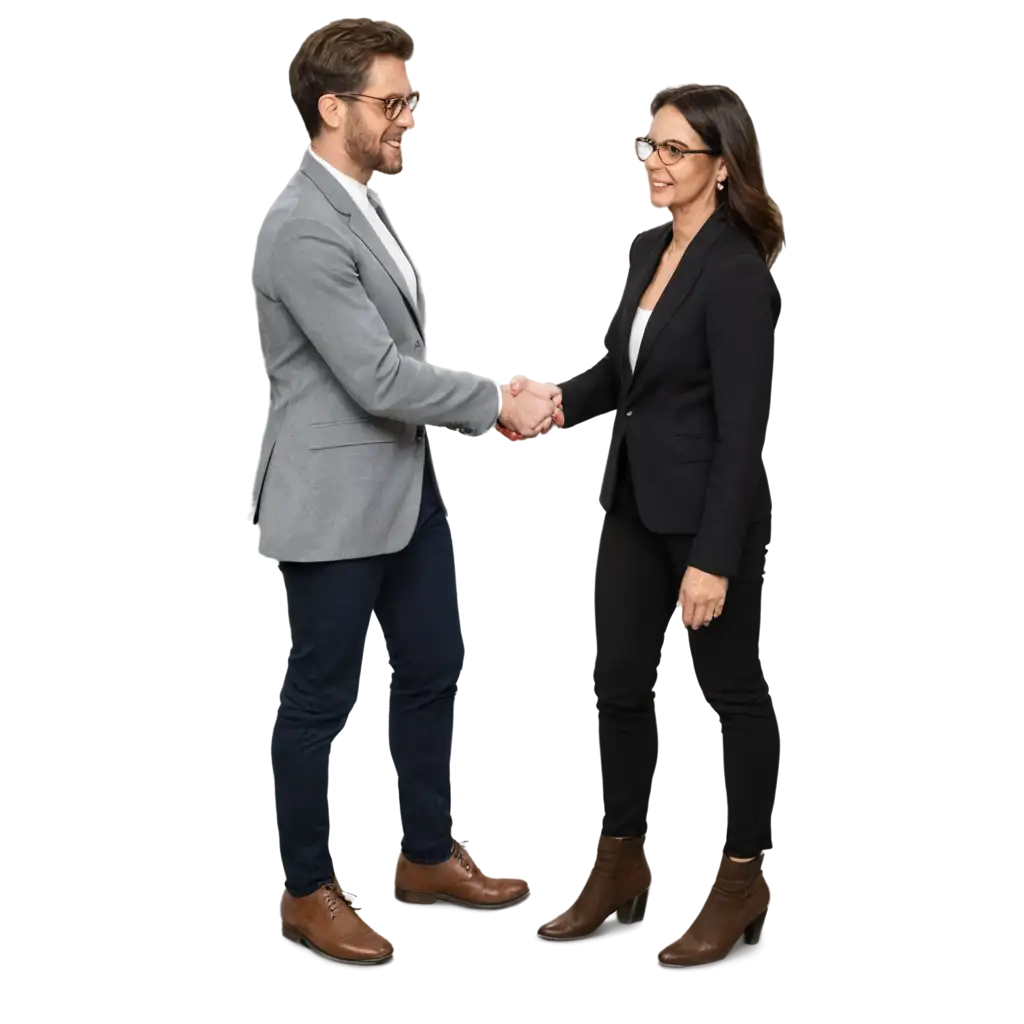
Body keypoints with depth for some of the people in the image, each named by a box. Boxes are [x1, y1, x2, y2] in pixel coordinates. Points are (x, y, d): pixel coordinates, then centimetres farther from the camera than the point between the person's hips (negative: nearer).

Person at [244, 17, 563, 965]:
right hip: (334, 500, -10)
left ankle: (428, 857, 34)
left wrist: (484, 406, 5)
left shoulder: (361, 202, 8)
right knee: (319, 697, 5)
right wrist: (498, 403, -14)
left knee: (434, 669, 18)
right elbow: (380, 378, -25)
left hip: (402, 483, 10)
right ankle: (307, 892, 21)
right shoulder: (304, 229, -23)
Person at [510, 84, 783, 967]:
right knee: (618, 682, 14)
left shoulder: (735, 271, -19)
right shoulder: (646, 250, 7)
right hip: (635, 501, 8)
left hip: (711, 508, -8)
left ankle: (743, 878, 23)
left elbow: (744, 428, -20)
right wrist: (560, 402, -6)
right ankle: (621, 863, 29)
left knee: (732, 691, 7)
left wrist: (714, 558, -21)